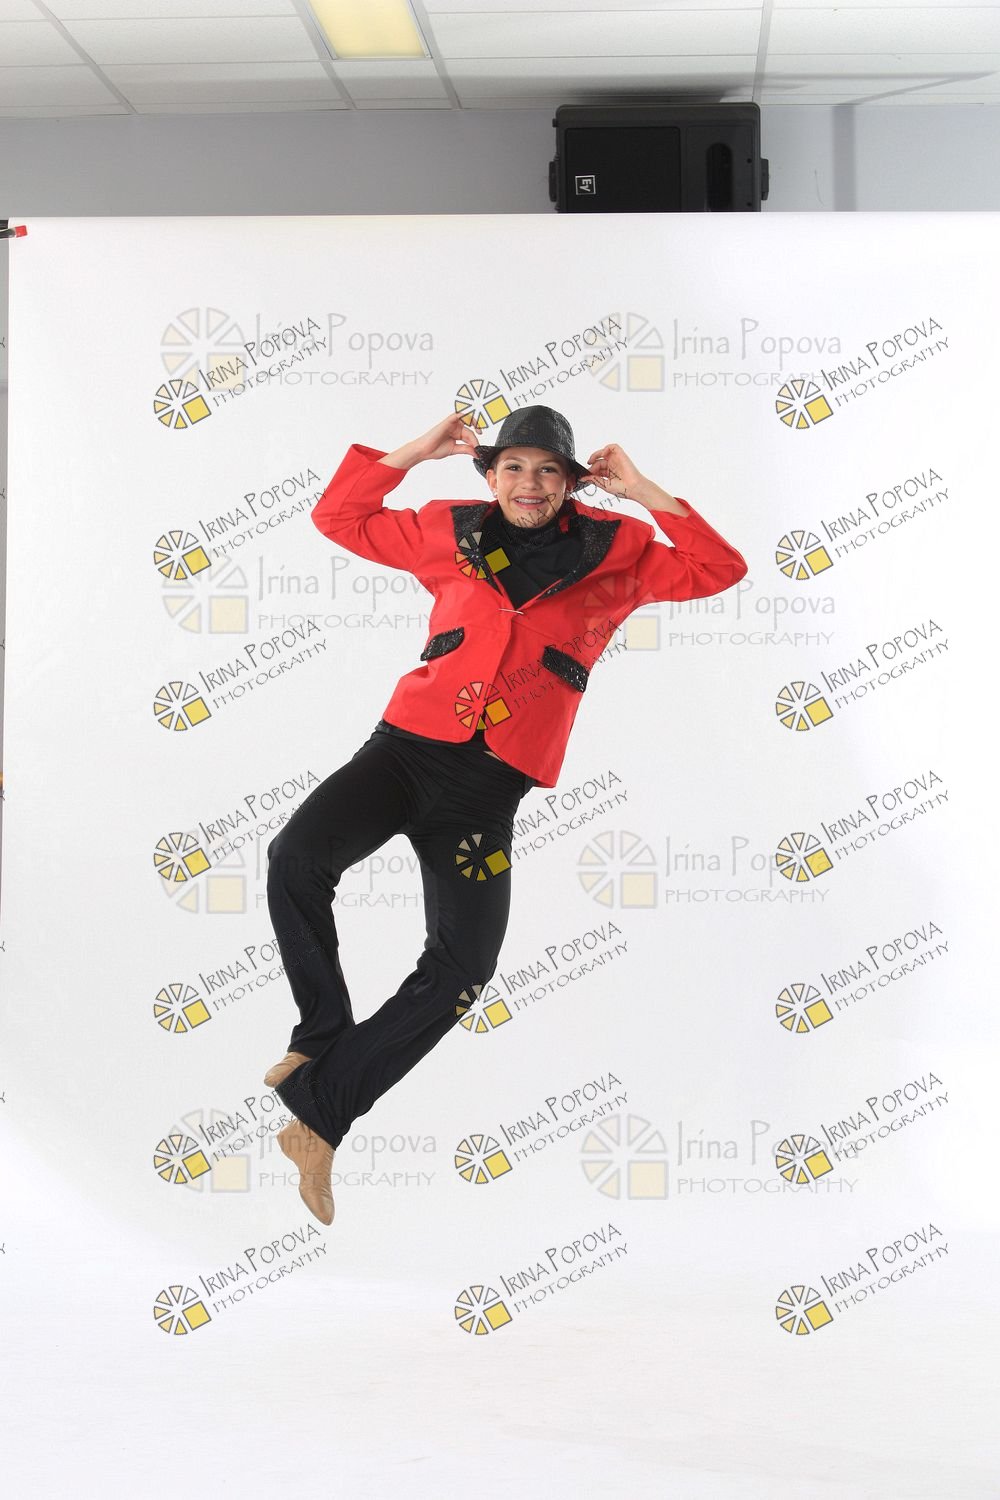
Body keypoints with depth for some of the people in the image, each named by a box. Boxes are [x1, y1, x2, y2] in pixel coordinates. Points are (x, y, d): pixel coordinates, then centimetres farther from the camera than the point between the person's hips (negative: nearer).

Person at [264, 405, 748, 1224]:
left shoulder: (617, 552, 8)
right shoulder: (452, 532, 11)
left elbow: (720, 570, 1)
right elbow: (340, 517, 17)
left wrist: (643, 493, -3)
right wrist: (415, 451, 8)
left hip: (489, 785, 0)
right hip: (408, 747, 0)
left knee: (463, 965, -10)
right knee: (298, 855, -26)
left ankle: (317, 1113, 0)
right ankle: (325, 1029, -2)